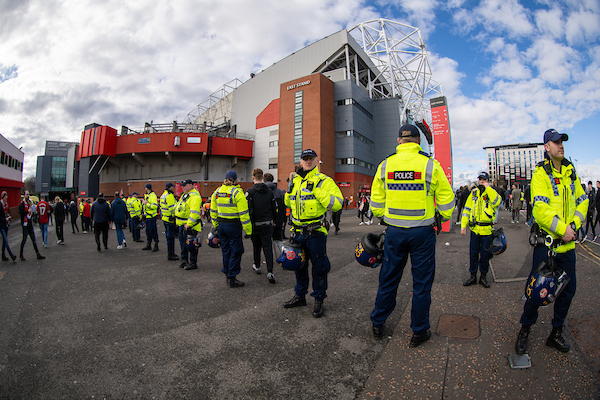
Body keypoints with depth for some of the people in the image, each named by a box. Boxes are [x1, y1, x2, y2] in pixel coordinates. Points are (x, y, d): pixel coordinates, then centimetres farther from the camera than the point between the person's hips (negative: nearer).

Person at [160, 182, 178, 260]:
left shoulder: (163, 195, 16)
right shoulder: (170, 196, -17)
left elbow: (161, 207, 22)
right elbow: (172, 208, -21)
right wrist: (174, 217, -17)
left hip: (164, 218, 11)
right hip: (170, 219, -11)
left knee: (169, 236, 17)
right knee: (171, 237, -5)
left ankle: (170, 253, 26)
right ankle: (170, 255, 0)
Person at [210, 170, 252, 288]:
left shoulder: (217, 192, 7)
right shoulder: (237, 192, -13)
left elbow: (213, 211, 14)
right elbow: (243, 213, -14)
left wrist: (216, 225, 24)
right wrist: (248, 230, -10)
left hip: (221, 224, 6)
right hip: (234, 225, -6)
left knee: (226, 251, 17)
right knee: (235, 252, 4)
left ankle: (228, 275, 27)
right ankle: (232, 279, 8)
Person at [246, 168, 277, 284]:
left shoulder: (250, 191, -9)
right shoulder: (269, 191, 4)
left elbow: (248, 209, -13)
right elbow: (274, 208, 9)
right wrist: (273, 220, 22)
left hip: (255, 224, -2)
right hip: (267, 224, 2)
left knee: (256, 245, 17)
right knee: (268, 246, 0)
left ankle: (257, 266, 35)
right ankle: (270, 271, -9)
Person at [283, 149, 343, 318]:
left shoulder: (324, 181, -8)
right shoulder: (295, 180, 11)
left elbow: (337, 204, -20)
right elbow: (288, 203, 23)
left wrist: (317, 190, -23)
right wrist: (290, 189, 4)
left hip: (316, 233, -6)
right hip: (297, 232, 6)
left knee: (319, 267, 5)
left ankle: (319, 300, 23)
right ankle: (300, 296, 36)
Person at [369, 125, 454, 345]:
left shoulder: (385, 166, 0)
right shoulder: (430, 165, -6)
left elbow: (376, 203, 6)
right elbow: (446, 201, -1)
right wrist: (442, 219, 17)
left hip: (394, 232, 2)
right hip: (422, 232, -2)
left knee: (388, 279, 15)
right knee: (421, 282, 12)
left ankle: (377, 324, 30)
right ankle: (419, 331, 26)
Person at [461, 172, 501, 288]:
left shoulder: (492, 192, 1)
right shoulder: (473, 193, 9)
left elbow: (497, 202, -22)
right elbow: (467, 209, 8)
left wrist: (487, 187, -15)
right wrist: (463, 225, 1)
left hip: (487, 230, -2)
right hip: (474, 229, 2)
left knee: (485, 254, 7)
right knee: (473, 253, 8)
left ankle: (483, 276, 22)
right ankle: (473, 276, 20)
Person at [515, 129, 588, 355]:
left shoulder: (570, 171, 11)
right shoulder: (540, 173, -10)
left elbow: (582, 200, 13)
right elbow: (540, 209, -19)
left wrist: (574, 225, -2)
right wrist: (562, 229, -18)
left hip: (567, 243, 6)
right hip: (547, 241, -6)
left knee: (568, 288, 12)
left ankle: (556, 333, 29)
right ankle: (525, 329, 19)